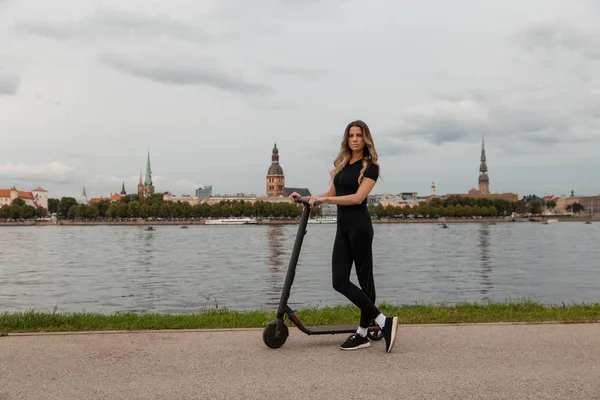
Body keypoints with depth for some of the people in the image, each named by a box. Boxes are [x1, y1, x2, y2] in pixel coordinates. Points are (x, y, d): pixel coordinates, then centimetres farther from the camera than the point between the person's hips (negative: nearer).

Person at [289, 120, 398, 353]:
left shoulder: (370, 166, -5)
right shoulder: (341, 164, 15)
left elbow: (358, 197, -17)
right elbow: (332, 194, 25)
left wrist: (323, 200, -19)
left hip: (359, 226, -7)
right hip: (342, 227, 7)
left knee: (364, 279, 0)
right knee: (339, 281, 0)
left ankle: (362, 334, 8)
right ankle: (384, 322, 6)